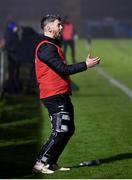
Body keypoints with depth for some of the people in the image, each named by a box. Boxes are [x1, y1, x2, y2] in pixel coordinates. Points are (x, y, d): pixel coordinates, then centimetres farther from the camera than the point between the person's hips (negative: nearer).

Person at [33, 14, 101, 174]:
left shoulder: (53, 46, 20)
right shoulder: (46, 47, -14)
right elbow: (62, 69, -20)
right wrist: (85, 65, -17)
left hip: (61, 96, 11)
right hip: (54, 96, -11)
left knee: (69, 130, 11)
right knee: (60, 132, -13)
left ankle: (52, 163, 15)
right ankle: (40, 163, -8)